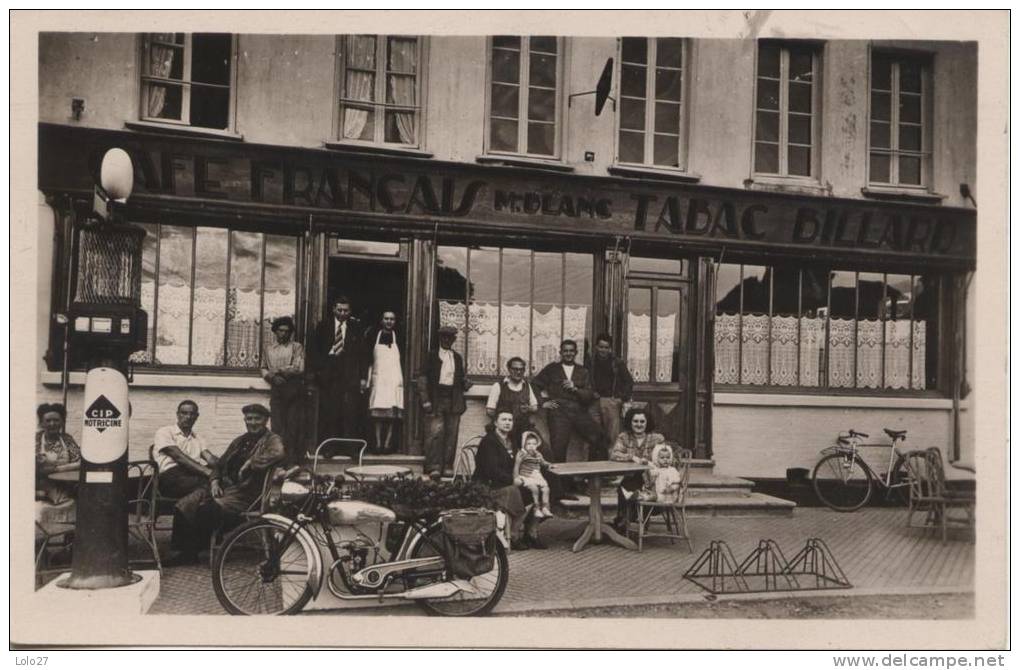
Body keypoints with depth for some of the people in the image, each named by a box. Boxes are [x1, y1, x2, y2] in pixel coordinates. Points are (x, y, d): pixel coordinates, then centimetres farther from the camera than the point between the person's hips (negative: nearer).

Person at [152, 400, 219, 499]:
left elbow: (210, 458, 12)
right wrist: (206, 471, -20)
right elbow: (179, 457, -5)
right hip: (172, 476, -5)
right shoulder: (164, 432, 11)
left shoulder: (197, 439, 30)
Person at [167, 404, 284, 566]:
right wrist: (214, 481, 5)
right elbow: (220, 464, 25)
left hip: (245, 494, -7)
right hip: (224, 488, 7)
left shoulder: (272, 440, 0)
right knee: (184, 505, -15)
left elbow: (278, 453, -25)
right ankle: (184, 551, -5)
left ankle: (193, 551, -8)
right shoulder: (240, 441, 23)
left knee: (207, 509, -30)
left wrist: (250, 463, -21)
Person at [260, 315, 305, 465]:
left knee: (294, 426, -4)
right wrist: (272, 377, -4)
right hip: (276, 390, 3)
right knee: (276, 426, -3)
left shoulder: (297, 347, 5)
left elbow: (299, 368, -7)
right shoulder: (269, 348, 16)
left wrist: (278, 370, -6)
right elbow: (263, 369, 16)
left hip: (293, 390, -2)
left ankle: (293, 462, 0)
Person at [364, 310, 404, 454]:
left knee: (392, 414, -1)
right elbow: (367, 358, 6)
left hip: (394, 379, 0)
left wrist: (403, 380, 1)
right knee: (377, 413, -1)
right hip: (378, 378, 0)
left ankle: (387, 443, 3)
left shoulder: (398, 337, 6)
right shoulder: (374, 335, 6)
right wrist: (365, 378, 0)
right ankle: (378, 443, 4)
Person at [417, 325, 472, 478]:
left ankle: (447, 467, 11)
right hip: (436, 400, -4)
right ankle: (434, 468, -9)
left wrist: (466, 383, -4)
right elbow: (423, 378, 0)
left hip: (454, 401, 4)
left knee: (451, 435, 3)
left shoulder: (457, 358, 16)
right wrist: (425, 400, -9)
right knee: (435, 433, -11)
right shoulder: (432, 355, 4)